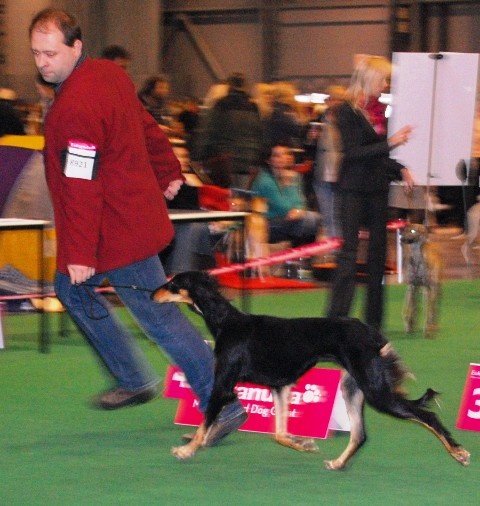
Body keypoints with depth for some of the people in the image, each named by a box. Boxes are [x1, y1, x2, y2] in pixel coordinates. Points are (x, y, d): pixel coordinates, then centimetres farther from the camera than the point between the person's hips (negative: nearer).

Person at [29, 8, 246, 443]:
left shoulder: (75, 106, -26)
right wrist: (169, 173, 32)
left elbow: (82, 188, -28)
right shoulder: (110, 75, 4)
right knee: (72, 290, 22)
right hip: (137, 213, 10)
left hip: (117, 232, -10)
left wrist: (81, 253, -26)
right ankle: (134, 381, 27)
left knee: (160, 317, -6)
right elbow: (147, 128, 19)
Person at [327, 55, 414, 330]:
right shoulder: (346, 111, -8)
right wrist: (390, 144, -23)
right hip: (354, 189, -7)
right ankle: (337, 318, -9)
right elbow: (353, 152, -17)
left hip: (377, 188, 7)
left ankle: (374, 321, 12)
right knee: (349, 251, -9)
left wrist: (400, 170, 3)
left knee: (378, 251, 7)